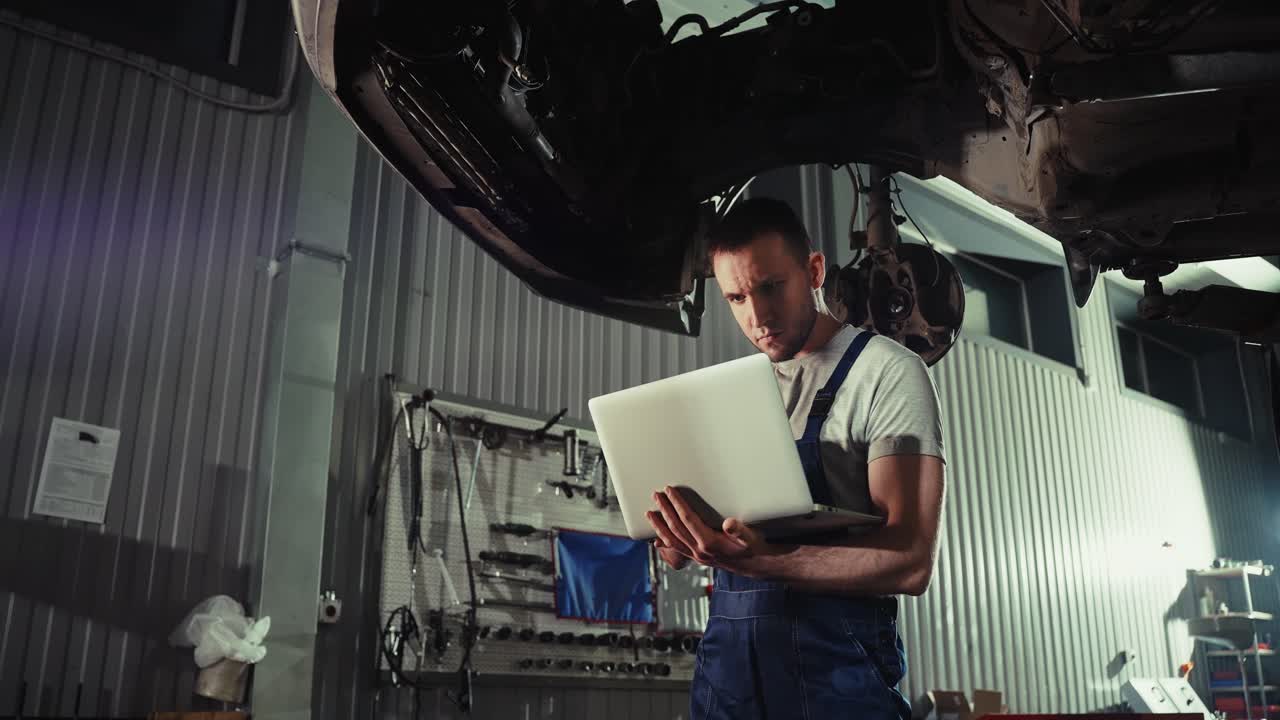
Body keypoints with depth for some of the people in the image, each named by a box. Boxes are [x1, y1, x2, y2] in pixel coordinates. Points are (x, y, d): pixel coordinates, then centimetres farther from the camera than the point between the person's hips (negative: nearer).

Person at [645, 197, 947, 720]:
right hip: (725, 658, 6)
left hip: (834, 663, -5)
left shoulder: (887, 373, -8)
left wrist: (754, 560, -31)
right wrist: (679, 542, -10)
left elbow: (910, 562, -18)